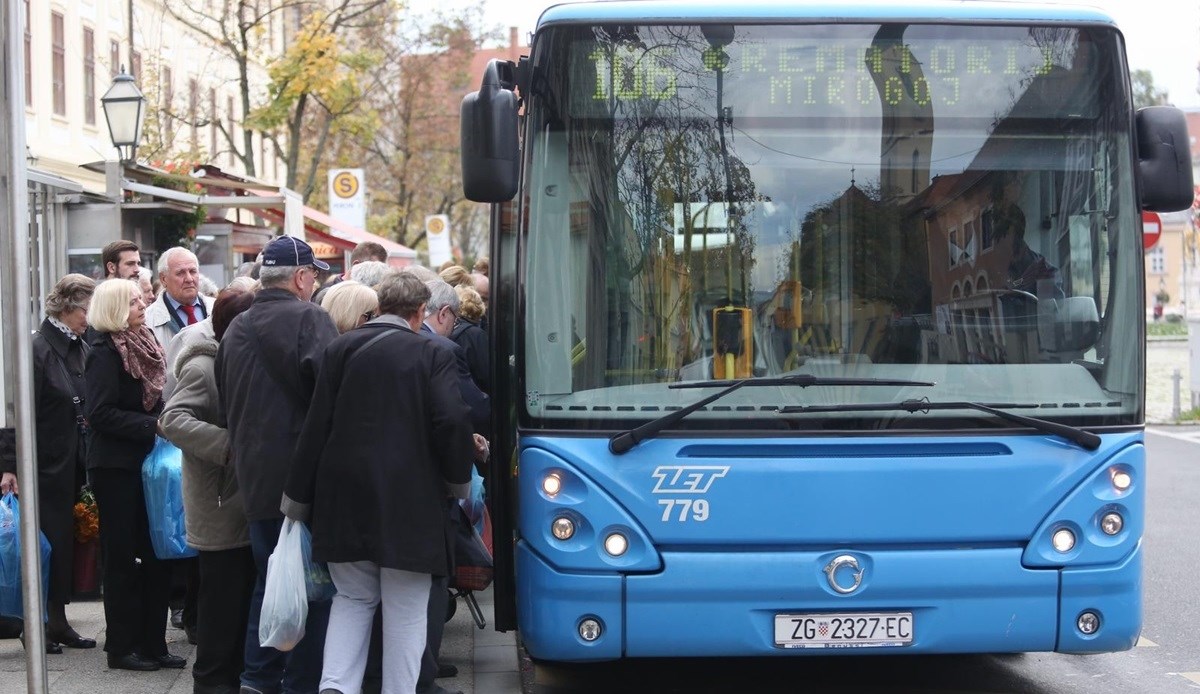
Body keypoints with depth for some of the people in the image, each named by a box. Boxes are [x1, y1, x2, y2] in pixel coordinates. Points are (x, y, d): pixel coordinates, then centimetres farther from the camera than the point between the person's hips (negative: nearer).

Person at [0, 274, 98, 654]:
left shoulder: (80, 349, 9)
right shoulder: (38, 349, -13)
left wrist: (87, 458, 6)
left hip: (73, 465, 7)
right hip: (47, 466, -7)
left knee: (65, 541, 11)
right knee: (46, 541, -1)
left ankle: (57, 622, 19)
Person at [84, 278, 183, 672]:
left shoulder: (142, 344, 12)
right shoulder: (105, 352, -12)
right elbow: (100, 413, -20)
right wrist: (151, 425, -19)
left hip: (145, 462, 7)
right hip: (116, 466, -7)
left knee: (155, 555, 8)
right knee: (123, 557, 0)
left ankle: (152, 643, 15)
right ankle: (123, 647, 9)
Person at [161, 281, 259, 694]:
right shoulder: (203, 367, -16)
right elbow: (174, 420, -28)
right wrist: (230, 444, -31)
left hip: (243, 501, 9)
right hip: (222, 505, -9)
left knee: (240, 597, 14)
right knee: (223, 596, -2)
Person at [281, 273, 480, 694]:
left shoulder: (341, 348, 4)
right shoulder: (432, 354, -5)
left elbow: (316, 424, 3)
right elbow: (451, 421, -14)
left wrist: (299, 495, 8)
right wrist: (459, 476, 3)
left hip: (345, 495, 4)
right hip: (408, 500, -3)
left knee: (352, 598, 18)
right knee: (405, 611, 6)